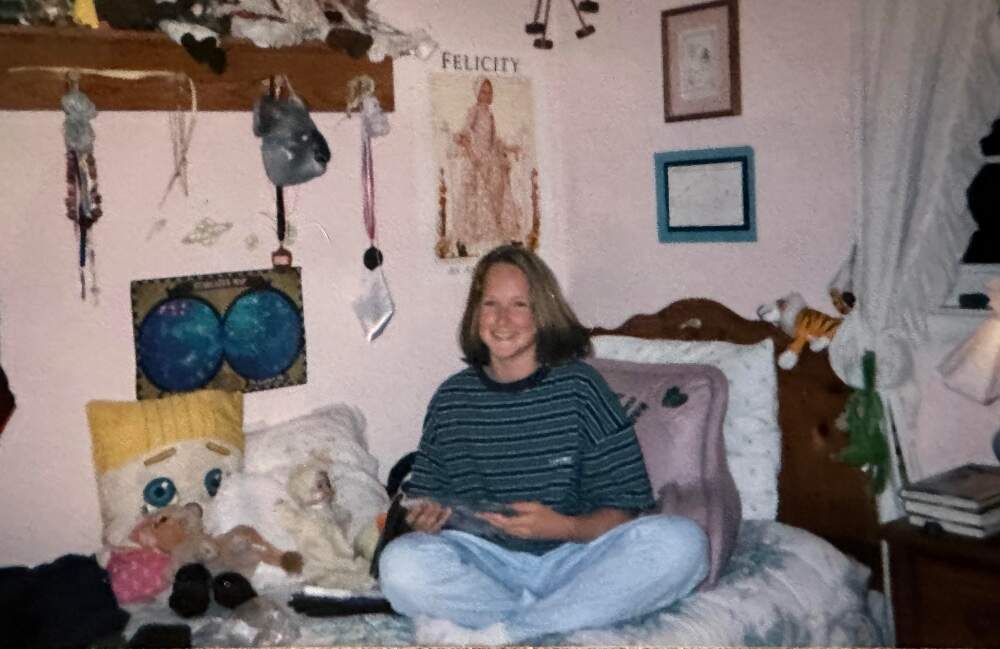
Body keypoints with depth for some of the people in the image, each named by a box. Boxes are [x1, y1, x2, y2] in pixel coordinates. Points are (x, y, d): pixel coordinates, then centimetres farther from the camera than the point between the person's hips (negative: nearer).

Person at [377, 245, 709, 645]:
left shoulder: (579, 387, 0)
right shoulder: (452, 399, 6)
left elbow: (622, 510, -2)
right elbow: (425, 501, 14)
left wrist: (564, 527, -21)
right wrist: (422, 519, -10)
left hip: (572, 558, 0)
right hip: (488, 563, 0)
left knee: (682, 543, -27)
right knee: (400, 563, -30)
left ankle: (492, 634, -25)